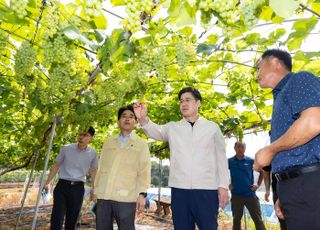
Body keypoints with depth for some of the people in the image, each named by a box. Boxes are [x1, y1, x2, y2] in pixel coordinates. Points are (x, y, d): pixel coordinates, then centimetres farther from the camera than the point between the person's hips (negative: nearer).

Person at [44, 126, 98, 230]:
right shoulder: (66, 149, -4)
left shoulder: (93, 153, -1)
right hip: (62, 185, -1)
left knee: (72, 220, 10)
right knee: (57, 218, -6)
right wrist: (47, 183, 6)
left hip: (78, 188, 1)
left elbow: (93, 171, 12)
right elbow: (56, 166, 8)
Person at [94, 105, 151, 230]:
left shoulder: (142, 144, 6)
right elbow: (101, 168, 17)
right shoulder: (108, 142, 16)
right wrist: (96, 190, 14)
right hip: (103, 196, 3)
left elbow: (144, 171, -1)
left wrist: (142, 193, -9)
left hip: (126, 197, -3)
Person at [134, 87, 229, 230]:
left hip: (207, 190, -1)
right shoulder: (172, 127, 9)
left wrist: (223, 186, 0)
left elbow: (221, 158, 6)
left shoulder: (212, 127, 7)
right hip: (179, 189, 1)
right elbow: (155, 131, -9)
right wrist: (143, 119, -29)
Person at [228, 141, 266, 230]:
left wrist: (258, 184, 3)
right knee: (236, 219, 11)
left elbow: (262, 172, 11)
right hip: (236, 195, 0)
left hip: (250, 194, 0)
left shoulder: (251, 161, -1)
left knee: (258, 219, 4)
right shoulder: (230, 161, -1)